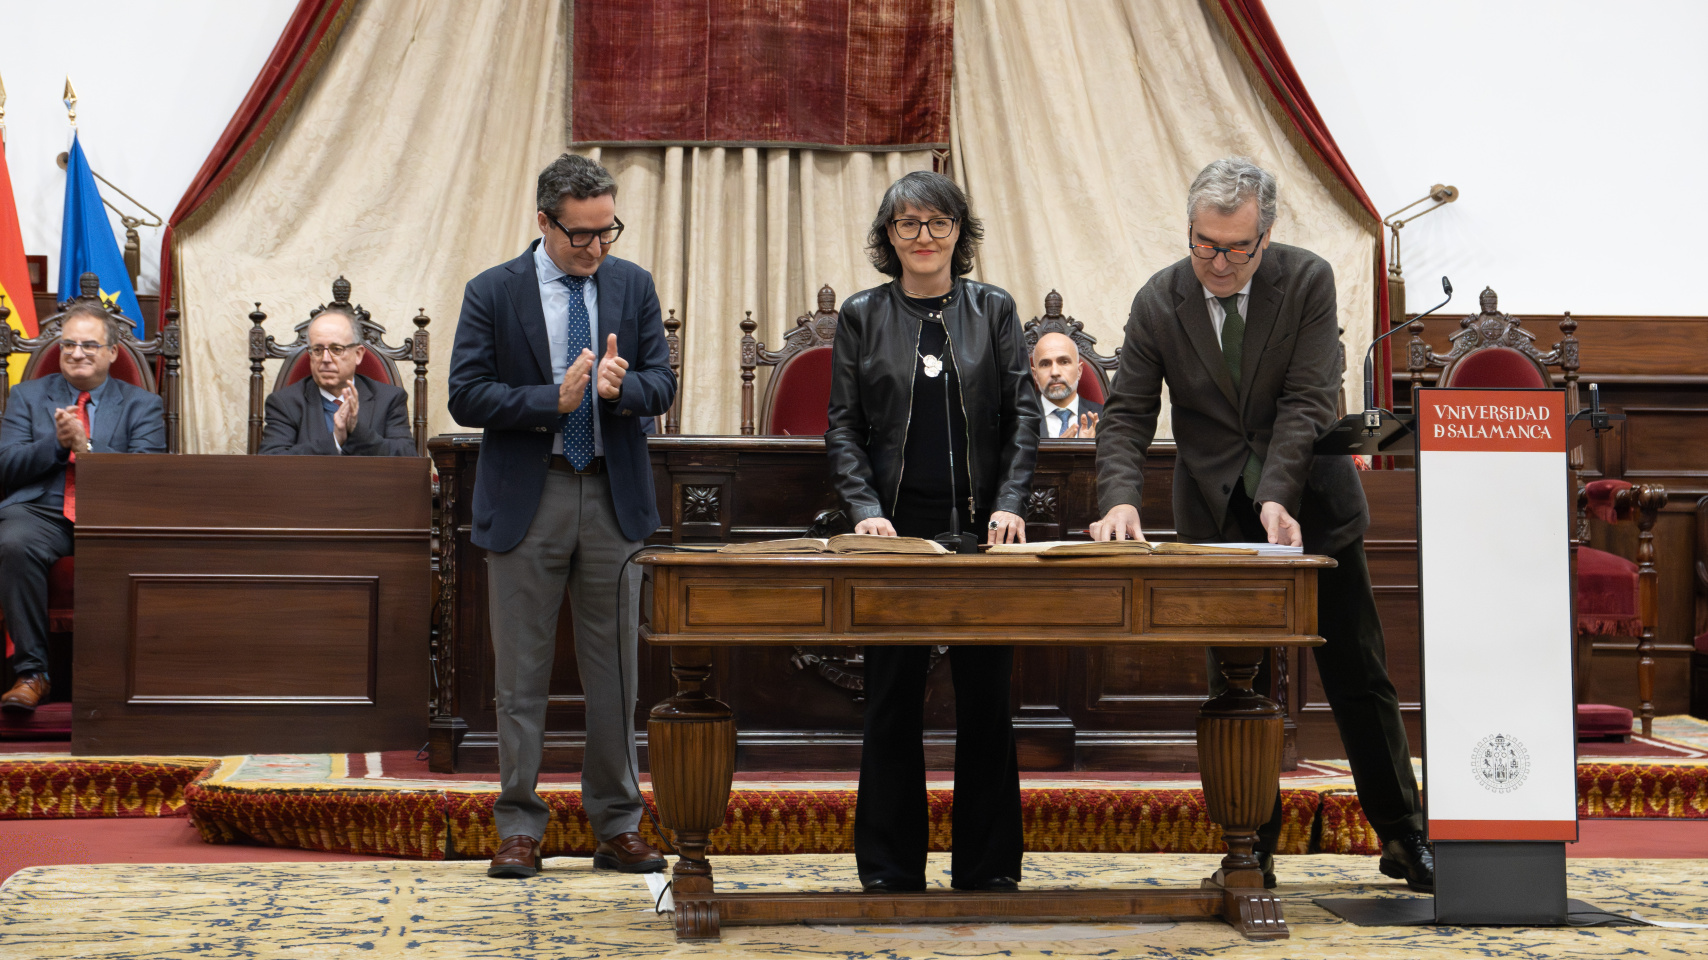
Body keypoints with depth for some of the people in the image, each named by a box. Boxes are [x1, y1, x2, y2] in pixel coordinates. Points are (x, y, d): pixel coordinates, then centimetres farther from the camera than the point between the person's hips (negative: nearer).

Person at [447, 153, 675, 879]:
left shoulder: (633, 286, 6)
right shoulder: (492, 293, -3)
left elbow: (662, 383, 5)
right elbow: (466, 396, -7)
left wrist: (622, 386, -18)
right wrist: (554, 400, -19)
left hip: (614, 499, 2)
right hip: (527, 501, -2)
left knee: (615, 670, 7)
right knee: (521, 673, 4)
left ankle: (618, 827, 16)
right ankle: (519, 829, 12)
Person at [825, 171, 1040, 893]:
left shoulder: (993, 309, 8)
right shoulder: (862, 316, 6)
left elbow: (1023, 414, 5)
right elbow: (843, 427, 4)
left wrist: (1009, 503, -8)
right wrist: (866, 508, -10)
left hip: (980, 528, 1)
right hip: (897, 528, 0)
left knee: (985, 697, 3)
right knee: (893, 698, 2)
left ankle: (988, 865, 14)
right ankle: (890, 868, 12)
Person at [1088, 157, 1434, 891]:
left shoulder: (1308, 281, -10)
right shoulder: (1158, 302, -6)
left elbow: (1307, 402, -15)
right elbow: (1126, 416, -6)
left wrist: (1278, 498, -27)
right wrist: (1120, 498, -25)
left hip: (1312, 506, -1)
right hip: (1217, 519, 1)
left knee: (1359, 678, 5)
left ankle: (1403, 840, 17)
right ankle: (1254, 850, 12)